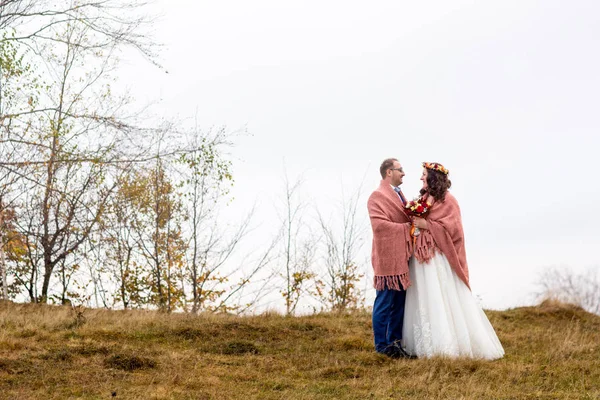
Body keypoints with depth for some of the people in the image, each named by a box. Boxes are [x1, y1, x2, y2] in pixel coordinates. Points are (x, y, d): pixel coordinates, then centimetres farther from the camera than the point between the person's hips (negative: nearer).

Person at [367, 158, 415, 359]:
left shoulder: (398, 195, 20)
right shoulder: (378, 196, -10)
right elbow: (379, 224, -21)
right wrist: (407, 227, -16)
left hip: (402, 256, 9)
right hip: (388, 257, -9)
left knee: (399, 302, 12)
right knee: (385, 303, -2)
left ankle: (396, 342, 19)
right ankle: (382, 345, 5)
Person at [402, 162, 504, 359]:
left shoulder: (447, 201, -8)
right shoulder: (423, 199, 14)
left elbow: (451, 228, -16)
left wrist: (425, 224, -18)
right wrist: (414, 221, 3)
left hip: (439, 259, -8)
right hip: (420, 258, 8)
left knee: (445, 301, -6)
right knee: (424, 302, 7)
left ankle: (450, 345, -2)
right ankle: (429, 345, 12)